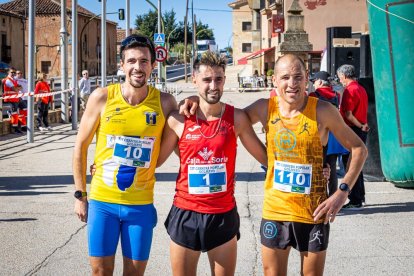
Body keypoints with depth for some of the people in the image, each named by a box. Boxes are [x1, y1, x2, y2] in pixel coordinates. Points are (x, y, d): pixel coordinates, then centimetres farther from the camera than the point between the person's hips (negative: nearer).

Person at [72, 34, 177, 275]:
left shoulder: (164, 102, -5)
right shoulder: (102, 97, -7)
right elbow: (81, 147, 3)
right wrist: (80, 195, 4)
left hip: (140, 204, 0)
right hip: (102, 200, 0)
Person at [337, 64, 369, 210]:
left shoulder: (349, 90, -16)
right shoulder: (361, 89, 14)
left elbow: (348, 114, -22)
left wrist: (360, 126, -12)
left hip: (352, 130, -9)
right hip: (362, 130, 9)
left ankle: (355, 201, -3)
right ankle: (360, 197, 26)